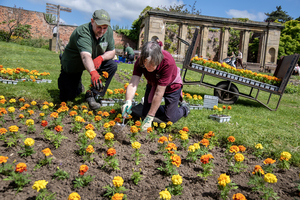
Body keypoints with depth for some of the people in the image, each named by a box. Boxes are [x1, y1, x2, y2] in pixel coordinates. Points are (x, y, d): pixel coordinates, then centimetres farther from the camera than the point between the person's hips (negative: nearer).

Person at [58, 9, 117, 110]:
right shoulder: (83, 32, -34)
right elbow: (85, 56, -50)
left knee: (112, 66, -22)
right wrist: (93, 73, -68)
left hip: (95, 63, 5)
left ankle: (92, 94, -15)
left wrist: (101, 57, -29)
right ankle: (78, 84, 29)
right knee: (67, 97, -6)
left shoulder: (108, 31, -14)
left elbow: (112, 51, -7)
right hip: (72, 65, -5)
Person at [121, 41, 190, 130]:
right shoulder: (140, 62, -29)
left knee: (169, 118, -7)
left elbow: (159, 93, -39)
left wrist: (150, 117, -35)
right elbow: (133, 83, -37)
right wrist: (128, 101, -58)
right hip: (153, 84, 5)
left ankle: (184, 107, 26)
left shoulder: (168, 62, -41)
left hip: (171, 85, -4)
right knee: (145, 112, 4)